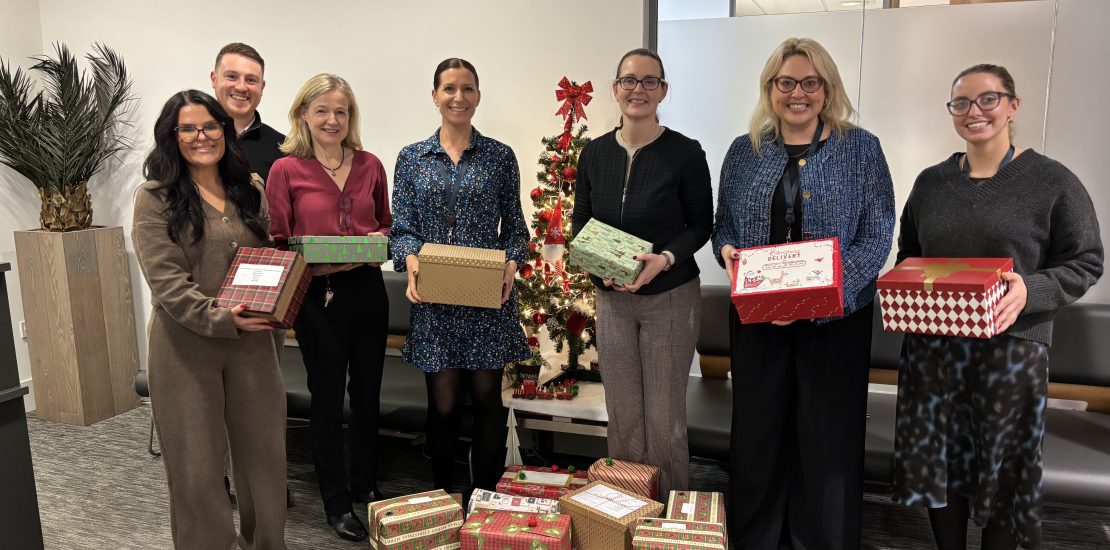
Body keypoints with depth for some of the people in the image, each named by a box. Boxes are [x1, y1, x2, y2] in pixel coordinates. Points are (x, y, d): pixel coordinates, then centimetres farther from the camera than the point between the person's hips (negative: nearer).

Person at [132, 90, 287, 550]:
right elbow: (166, 282, -13)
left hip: (251, 339, 4)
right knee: (197, 458, 7)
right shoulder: (156, 198, -5)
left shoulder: (250, 192, 9)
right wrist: (222, 318, -23)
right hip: (186, 342, -4)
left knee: (263, 447, 12)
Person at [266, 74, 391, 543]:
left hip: (367, 289, 4)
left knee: (367, 392, 14)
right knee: (327, 396, 8)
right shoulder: (286, 170, -3)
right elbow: (277, 244, -2)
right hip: (316, 293, -3)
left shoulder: (370, 165, 6)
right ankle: (336, 501, 24)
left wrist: (380, 238, -6)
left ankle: (366, 485, 34)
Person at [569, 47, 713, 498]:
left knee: (664, 417, 3)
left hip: (671, 297, -3)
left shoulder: (685, 153, -8)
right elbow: (580, 221, 11)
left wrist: (665, 258, -20)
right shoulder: (594, 153, 3)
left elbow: (701, 225, -2)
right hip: (611, 297, 4)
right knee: (622, 414, 11)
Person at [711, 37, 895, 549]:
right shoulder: (744, 151, 7)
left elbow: (876, 236, -6)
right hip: (756, 316, 2)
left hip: (836, 318, -2)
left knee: (828, 436, 7)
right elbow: (724, 225, 12)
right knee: (757, 430, 11)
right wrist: (728, 252, -12)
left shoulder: (861, 149, -1)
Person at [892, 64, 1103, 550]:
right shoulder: (930, 182, 10)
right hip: (933, 346, 3)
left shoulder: (1053, 182, -2)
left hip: (1012, 347, -3)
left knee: (1003, 473, 8)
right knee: (939, 464, 12)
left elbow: (1086, 262, -2)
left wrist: (1031, 290, -20)